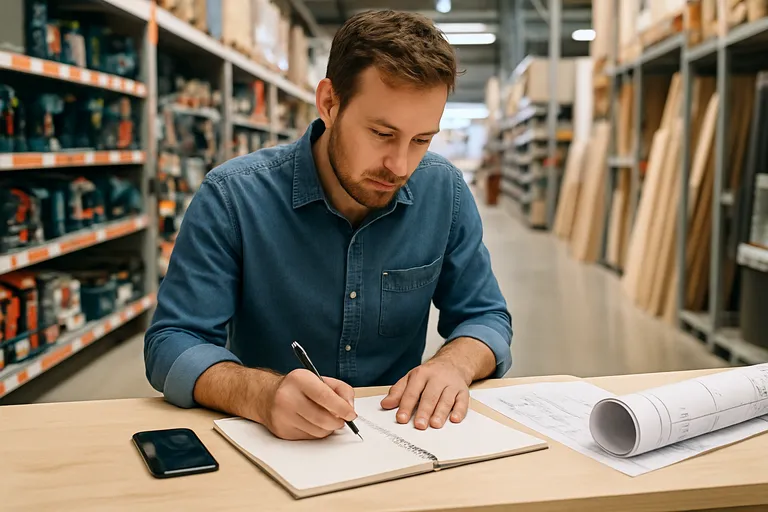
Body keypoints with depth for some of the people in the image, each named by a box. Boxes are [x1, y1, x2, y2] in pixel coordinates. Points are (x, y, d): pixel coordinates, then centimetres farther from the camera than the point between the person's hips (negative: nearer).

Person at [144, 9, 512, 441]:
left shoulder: (445, 191, -5)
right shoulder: (232, 197, -15)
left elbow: (486, 317, 3)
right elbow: (171, 345, -14)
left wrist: (454, 364, -20)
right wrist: (263, 394, -34)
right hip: (268, 441, 0)